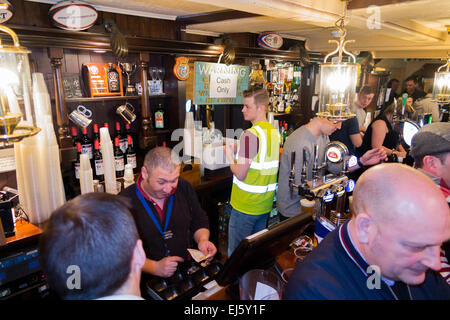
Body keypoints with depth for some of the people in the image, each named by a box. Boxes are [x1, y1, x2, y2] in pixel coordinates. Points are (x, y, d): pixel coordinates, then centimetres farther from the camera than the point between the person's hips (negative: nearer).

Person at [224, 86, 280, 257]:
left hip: (245, 206, -8)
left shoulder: (250, 134, -21)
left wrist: (229, 154, -4)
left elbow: (240, 174, -21)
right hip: (266, 204, 8)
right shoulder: (274, 132, 5)